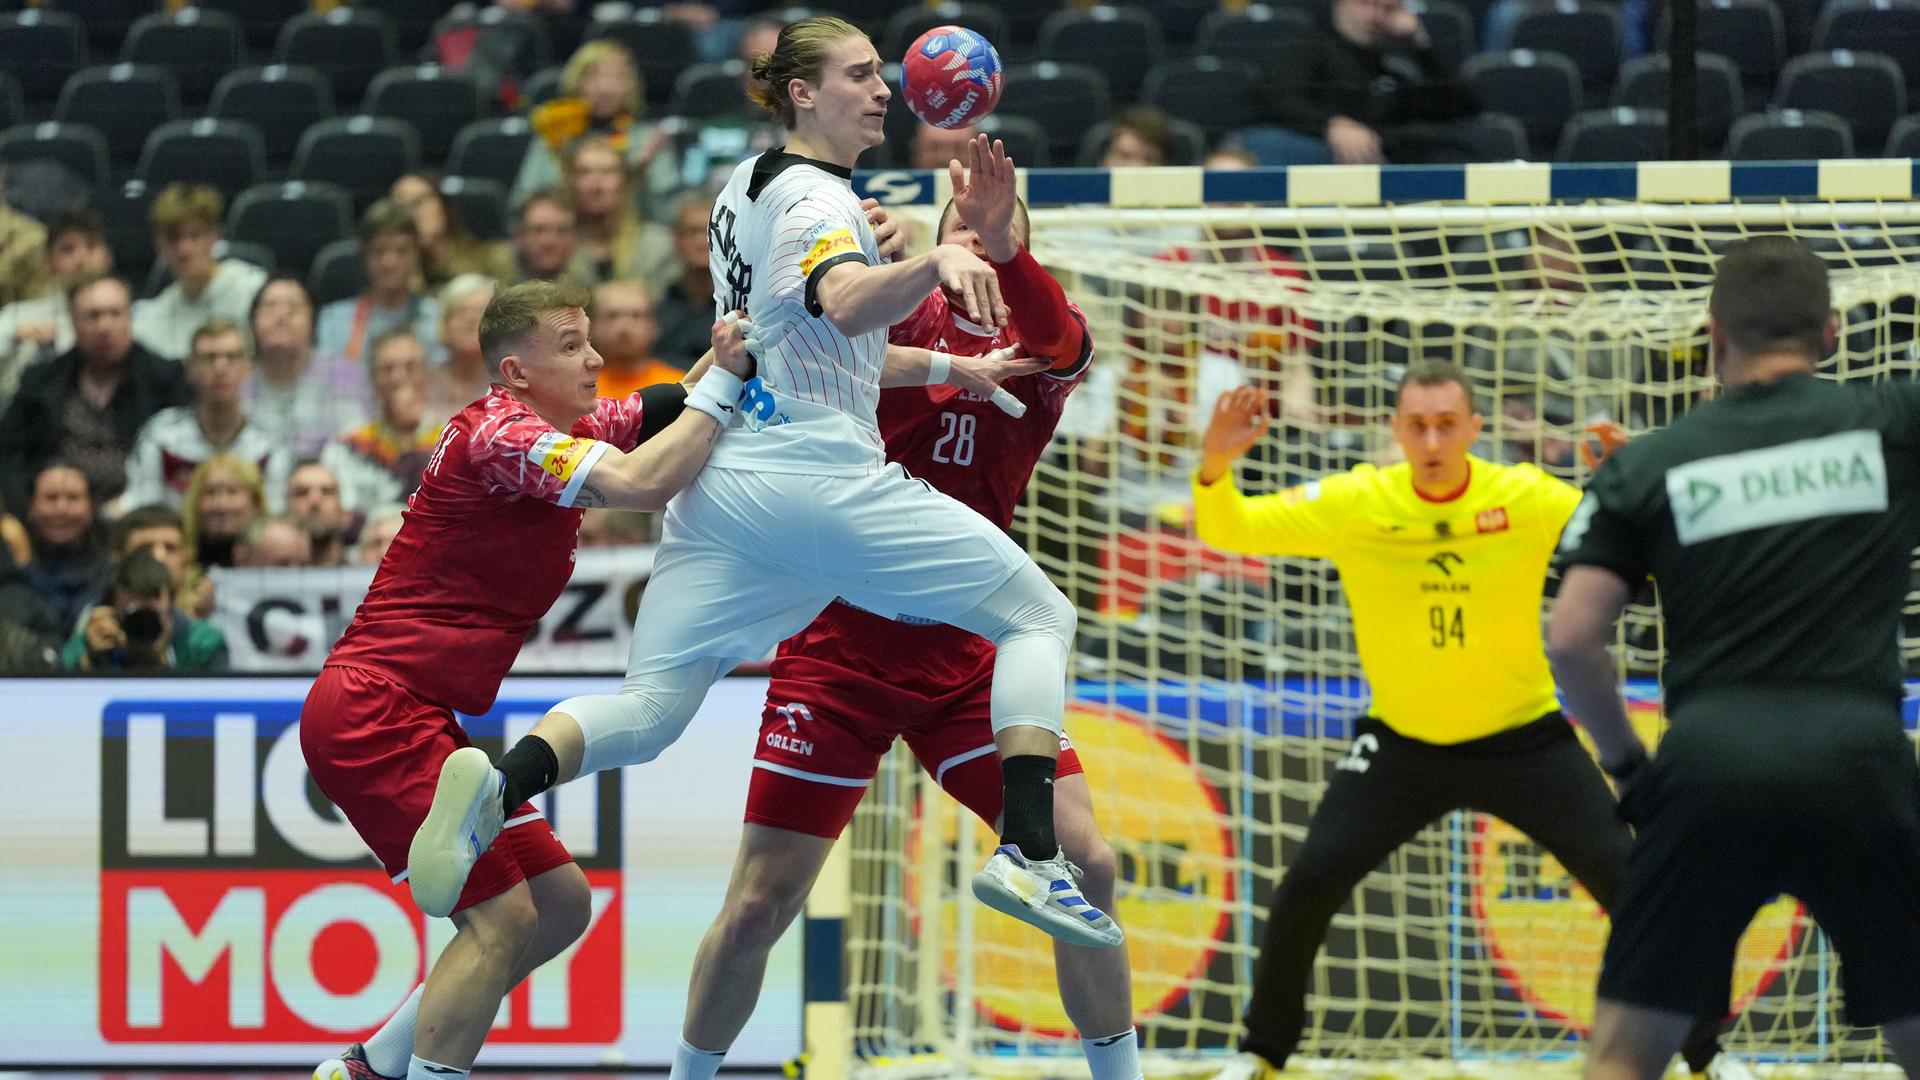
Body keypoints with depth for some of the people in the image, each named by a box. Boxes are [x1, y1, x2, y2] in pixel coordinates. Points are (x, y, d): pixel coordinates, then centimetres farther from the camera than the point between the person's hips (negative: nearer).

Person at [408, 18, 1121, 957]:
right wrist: (936, 262, -47)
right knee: (1039, 616, 4)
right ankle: (1026, 854, -12)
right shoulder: (814, 197, -7)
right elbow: (846, 305, -30)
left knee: (647, 712, 2)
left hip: (718, 482, 8)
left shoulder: (748, 186, 20)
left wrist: (951, 369, 31)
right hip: (820, 479, -8)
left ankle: (500, 784, -29)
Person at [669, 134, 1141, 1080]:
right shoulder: (904, 317, 0)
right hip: (841, 642, -2)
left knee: (1085, 865, -11)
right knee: (760, 904, -3)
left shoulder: (1041, 351, 1)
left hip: (969, 658, 2)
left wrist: (1004, 245, -44)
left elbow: (1058, 337, -23)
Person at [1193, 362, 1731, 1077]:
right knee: (1311, 881, -11)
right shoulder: (1352, 503, -14)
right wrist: (1215, 466, -34)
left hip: (1523, 737, 0)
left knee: (1631, 882, -8)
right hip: (1402, 743, 1)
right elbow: (1229, 530, -13)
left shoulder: (1530, 499, -15)